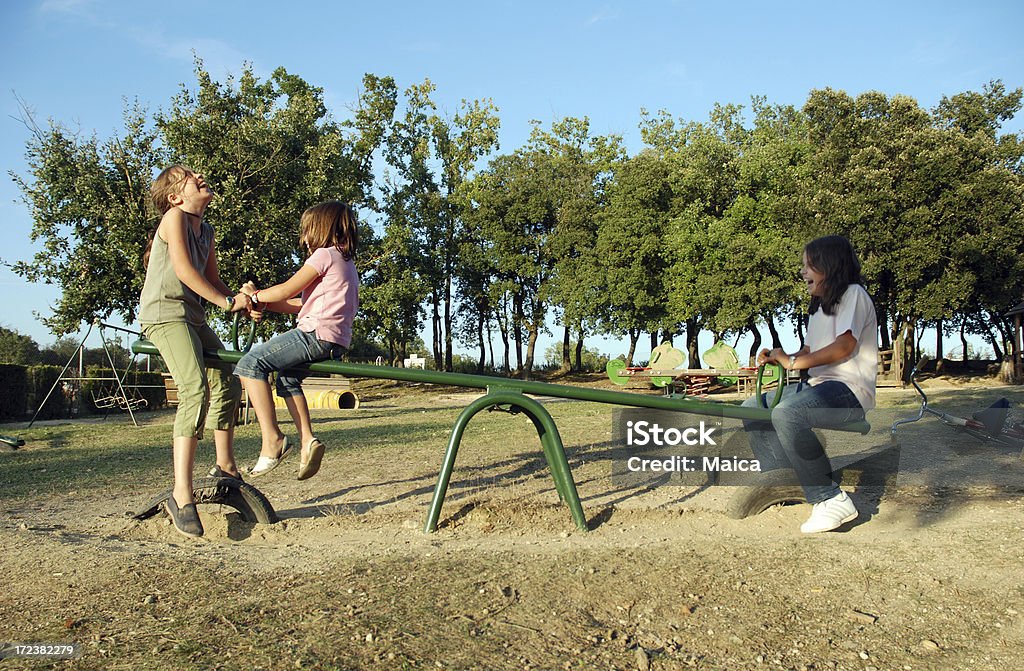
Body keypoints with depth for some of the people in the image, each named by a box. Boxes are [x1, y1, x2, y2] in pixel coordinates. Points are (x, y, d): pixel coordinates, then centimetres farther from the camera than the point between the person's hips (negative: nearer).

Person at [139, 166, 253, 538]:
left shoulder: (206, 231, 18)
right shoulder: (175, 217, -5)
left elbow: (212, 281, 17)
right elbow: (184, 270, -15)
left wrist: (242, 298, -2)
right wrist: (228, 302, -12)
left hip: (192, 316, 9)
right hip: (164, 313, -9)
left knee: (227, 383, 14)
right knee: (196, 389, -24)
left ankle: (225, 467, 30)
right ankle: (182, 494, -25)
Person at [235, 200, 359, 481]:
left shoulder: (324, 254, -4)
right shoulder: (347, 261, 25)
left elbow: (287, 291, -7)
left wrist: (256, 295, 12)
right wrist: (265, 303, 20)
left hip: (317, 333, -11)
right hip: (337, 342, 11)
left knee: (250, 365, -10)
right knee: (287, 376, 29)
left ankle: (272, 439, -15)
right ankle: (307, 441, 18)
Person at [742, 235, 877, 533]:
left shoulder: (853, 294, -6)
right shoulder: (819, 306, 23)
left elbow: (845, 346, -19)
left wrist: (793, 362, -16)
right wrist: (779, 358, 2)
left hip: (850, 391, -10)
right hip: (819, 386, 10)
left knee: (786, 412, -36)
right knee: (751, 409, 4)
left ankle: (831, 499, -26)